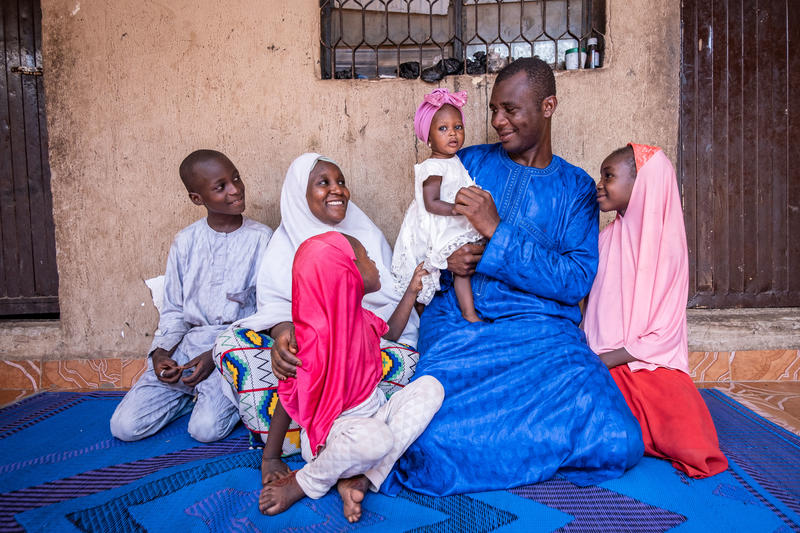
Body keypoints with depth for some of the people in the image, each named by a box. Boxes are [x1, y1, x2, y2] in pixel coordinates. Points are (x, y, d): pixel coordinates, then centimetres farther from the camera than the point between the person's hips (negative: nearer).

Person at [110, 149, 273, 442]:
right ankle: (197, 393, 15)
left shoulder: (261, 238, -3)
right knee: (125, 426, -7)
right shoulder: (185, 242, 7)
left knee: (206, 428, -23)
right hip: (187, 343, 4)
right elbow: (173, 311, 12)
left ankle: (219, 395, 9)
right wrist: (160, 352, -6)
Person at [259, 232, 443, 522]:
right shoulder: (314, 335, -25)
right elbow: (288, 398, -17)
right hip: (332, 431, -9)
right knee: (375, 437, -41)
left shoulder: (358, 317, 2)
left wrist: (412, 291, 17)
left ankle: (360, 480, -17)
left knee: (430, 387, -11)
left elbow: (391, 332, 25)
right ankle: (307, 483, -8)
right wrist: (270, 458, -8)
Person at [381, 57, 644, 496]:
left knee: (617, 442, -22)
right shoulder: (469, 163, 15)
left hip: (541, 328, 2)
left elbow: (576, 280, -3)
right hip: (457, 323, -1)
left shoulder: (575, 188, 11)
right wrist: (444, 258, -6)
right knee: (433, 438, -29)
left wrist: (497, 231, -12)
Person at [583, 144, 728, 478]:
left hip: (651, 366, -2)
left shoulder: (667, 245, -3)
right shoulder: (607, 240, 6)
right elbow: (590, 313, 7)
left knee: (690, 446, -23)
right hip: (599, 366, 2)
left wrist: (604, 360, -16)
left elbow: (663, 336, -8)